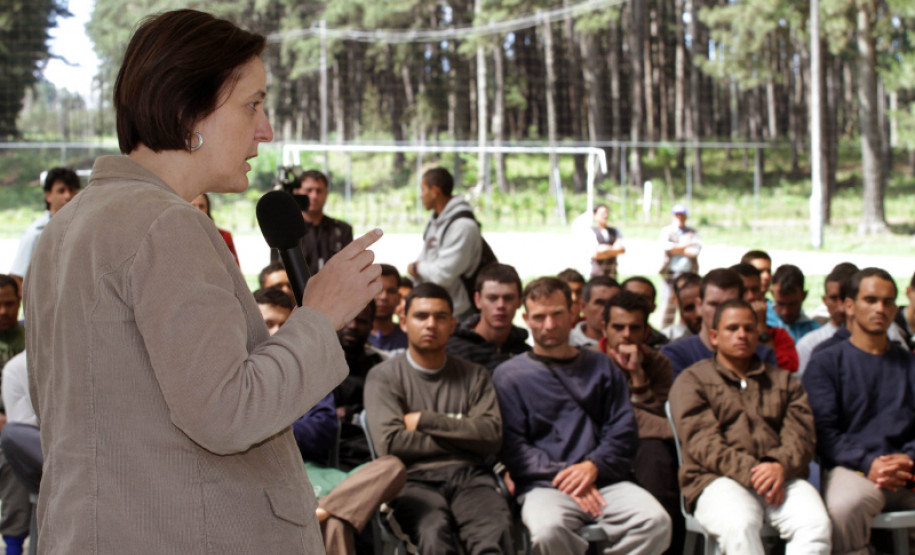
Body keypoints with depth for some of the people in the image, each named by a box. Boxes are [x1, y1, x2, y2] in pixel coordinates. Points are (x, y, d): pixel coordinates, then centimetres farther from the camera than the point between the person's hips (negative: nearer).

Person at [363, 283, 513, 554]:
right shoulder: (384, 377, 12)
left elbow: (492, 436, 4)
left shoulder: (475, 376, 20)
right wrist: (461, 437, 4)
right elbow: (390, 443, -3)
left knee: (496, 532, -34)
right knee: (434, 532, -38)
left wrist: (425, 420, 0)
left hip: (469, 475, 2)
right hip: (414, 480, -2)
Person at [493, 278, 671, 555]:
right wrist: (561, 475, -11)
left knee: (656, 521, -28)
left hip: (604, 480, 3)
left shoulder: (601, 367, 21)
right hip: (544, 485, -3)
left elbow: (624, 431, 12)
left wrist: (593, 466, -7)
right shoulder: (509, 375, 13)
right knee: (548, 530, -38)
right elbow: (511, 445, 2)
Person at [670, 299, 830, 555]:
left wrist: (781, 466, -13)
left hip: (782, 478, 3)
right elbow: (703, 442, -1)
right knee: (739, 525, -37)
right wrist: (750, 472, -16)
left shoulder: (785, 381, 27)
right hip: (719, 479, -3)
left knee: (815, 522, -29)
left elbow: (801, 435, 11)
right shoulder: (692, 380, 15)